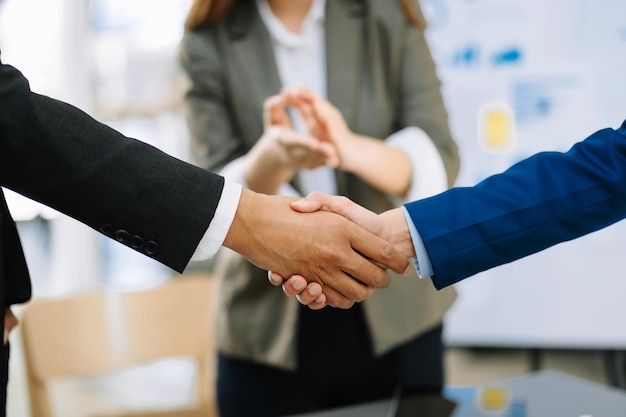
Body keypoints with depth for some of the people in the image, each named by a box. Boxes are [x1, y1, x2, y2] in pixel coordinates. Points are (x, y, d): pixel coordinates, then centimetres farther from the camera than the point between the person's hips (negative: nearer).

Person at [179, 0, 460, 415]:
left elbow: (438, 164, -7)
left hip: (394, 315, 1)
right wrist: (271, 160, -30)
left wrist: (352, 149, -27)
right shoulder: (208, 45, -3)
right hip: (272, 326, 0)